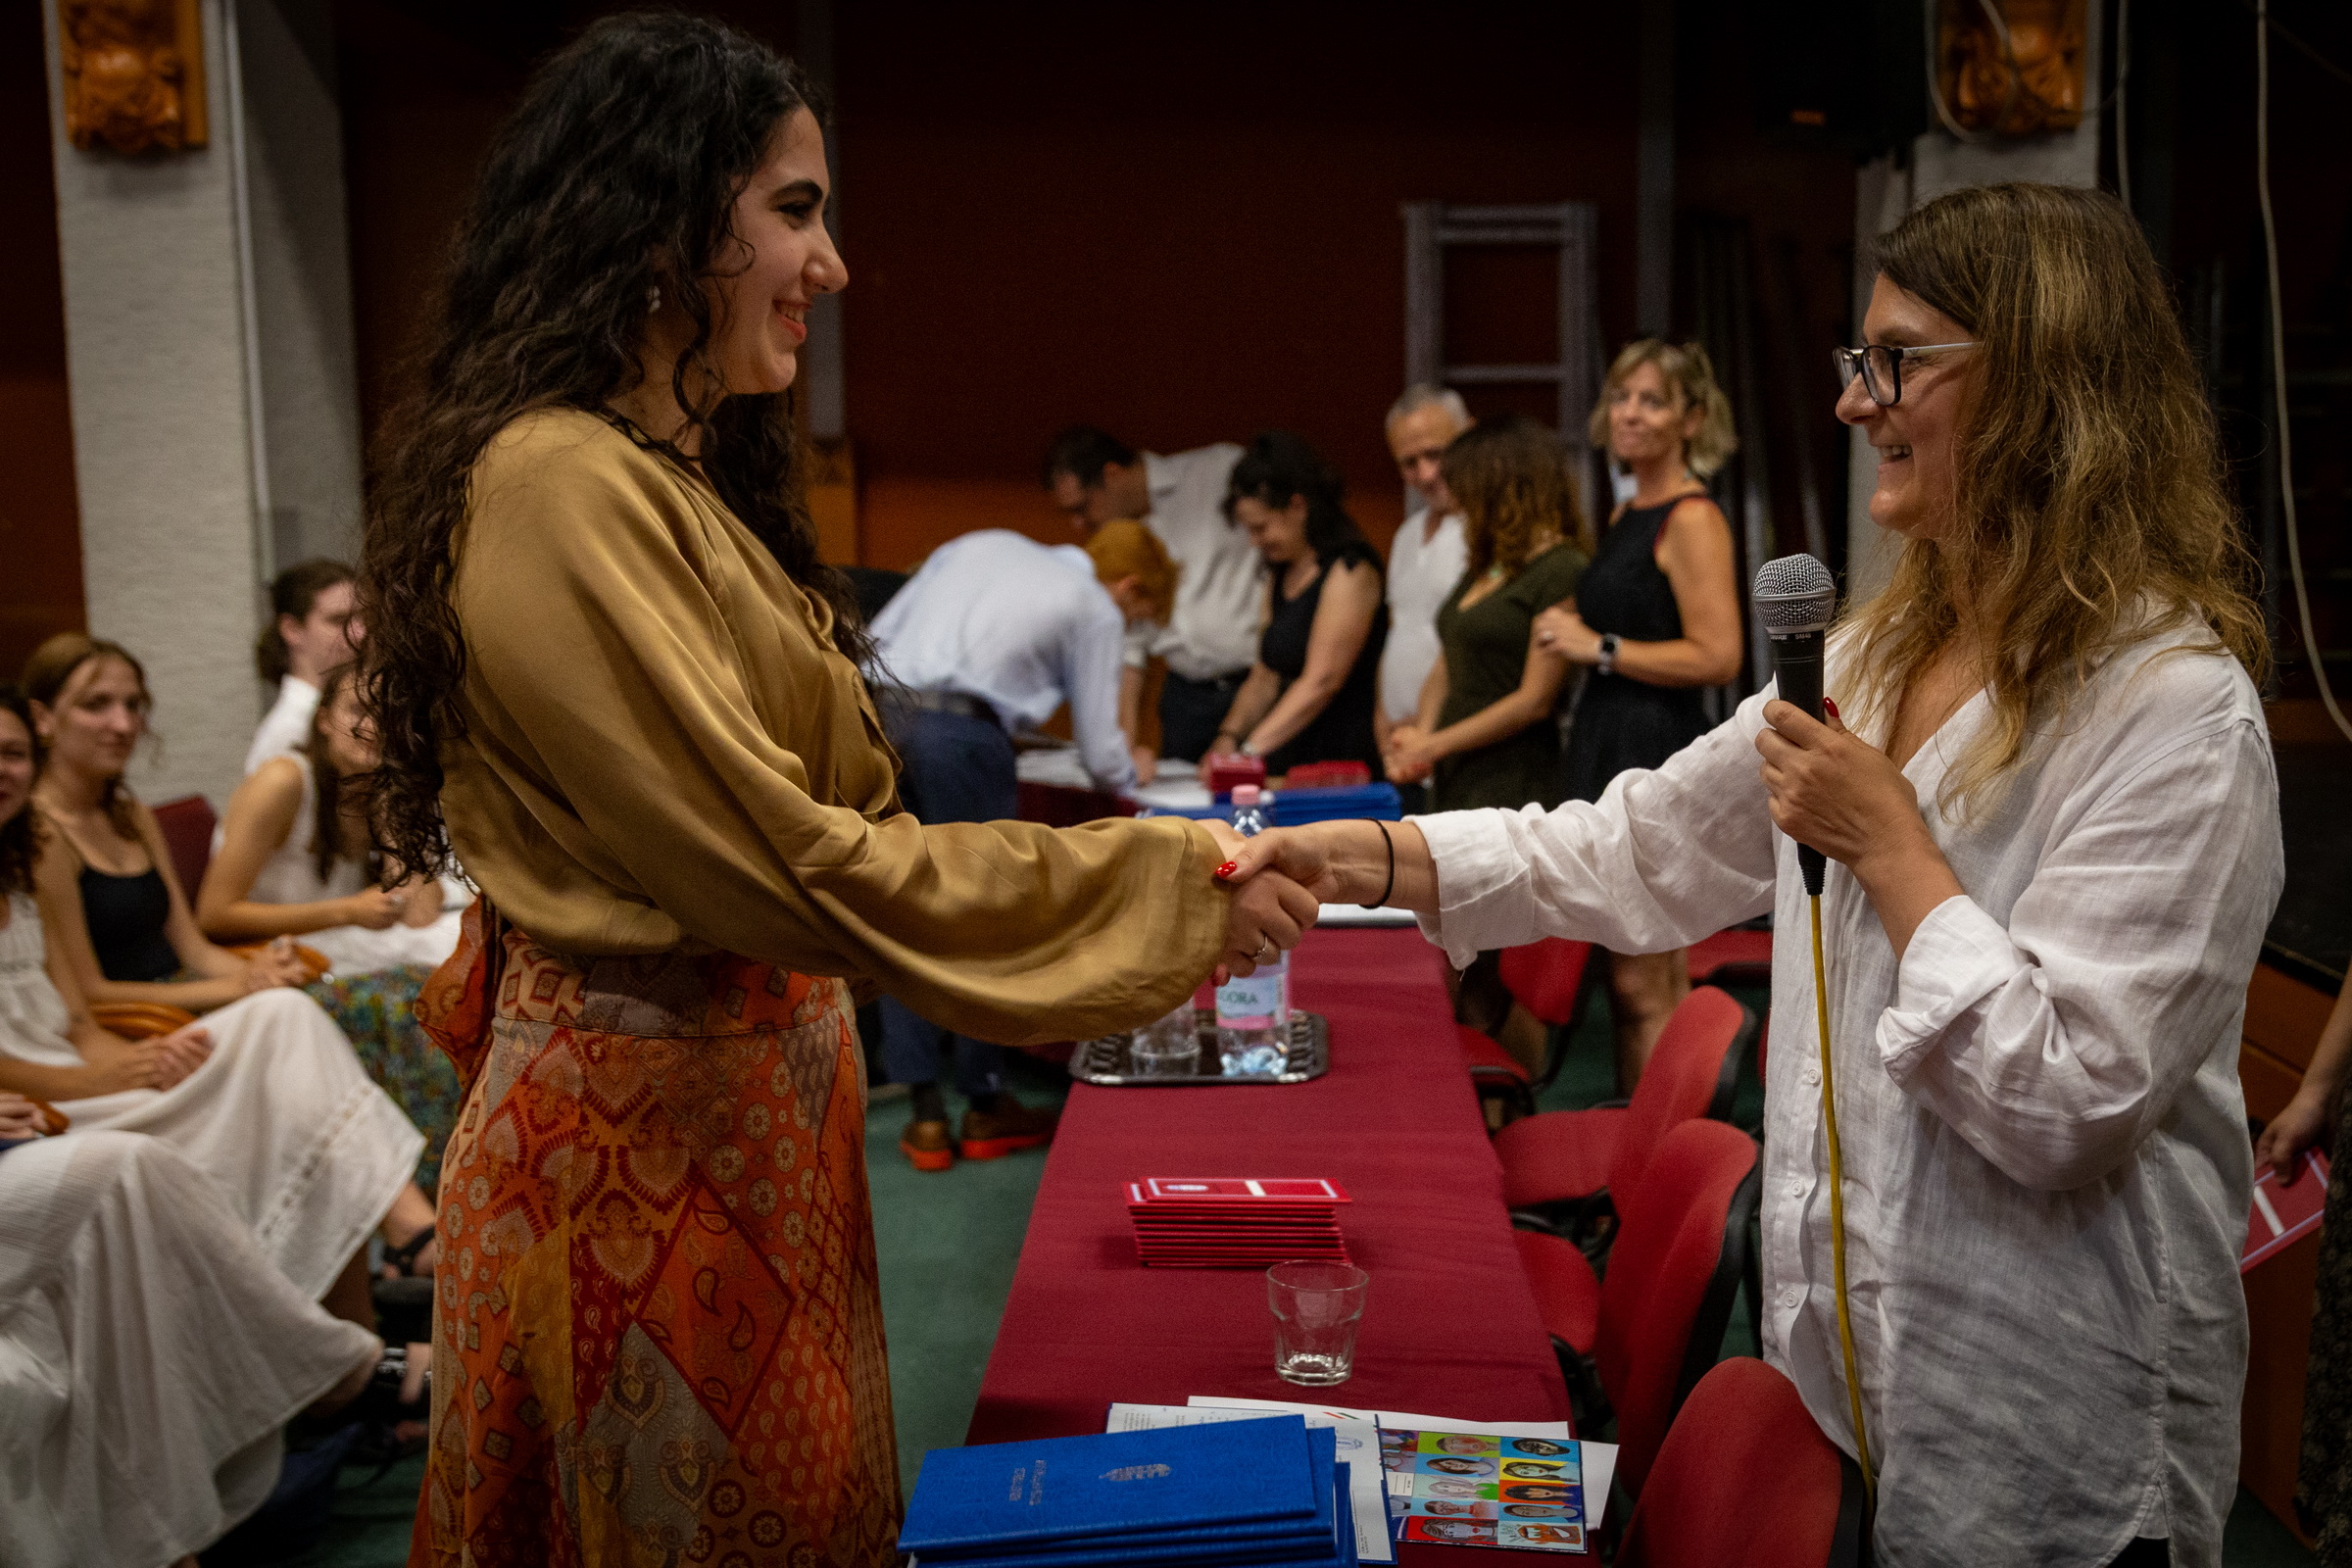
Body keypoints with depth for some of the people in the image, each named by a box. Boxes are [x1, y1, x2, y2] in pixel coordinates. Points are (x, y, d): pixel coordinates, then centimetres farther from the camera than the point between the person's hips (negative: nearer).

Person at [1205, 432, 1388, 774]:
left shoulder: (1350, 569, -9)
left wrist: (1250, 751, -21)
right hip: (1286, 768, 7)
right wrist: (1229, 737, 1)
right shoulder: (1280, 573, 18)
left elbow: (1321, 680, -17)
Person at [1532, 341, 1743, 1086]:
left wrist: (1600, 648, -15)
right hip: (1610, 747, 10)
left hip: (1657, 758, -10)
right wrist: (1572, 630, 11)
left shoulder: (1691, 520, -12)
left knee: (1645, 988, -6)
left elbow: (1717, 655, -20)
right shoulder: (1627, 516, 17)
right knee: (1634, 984, 14)